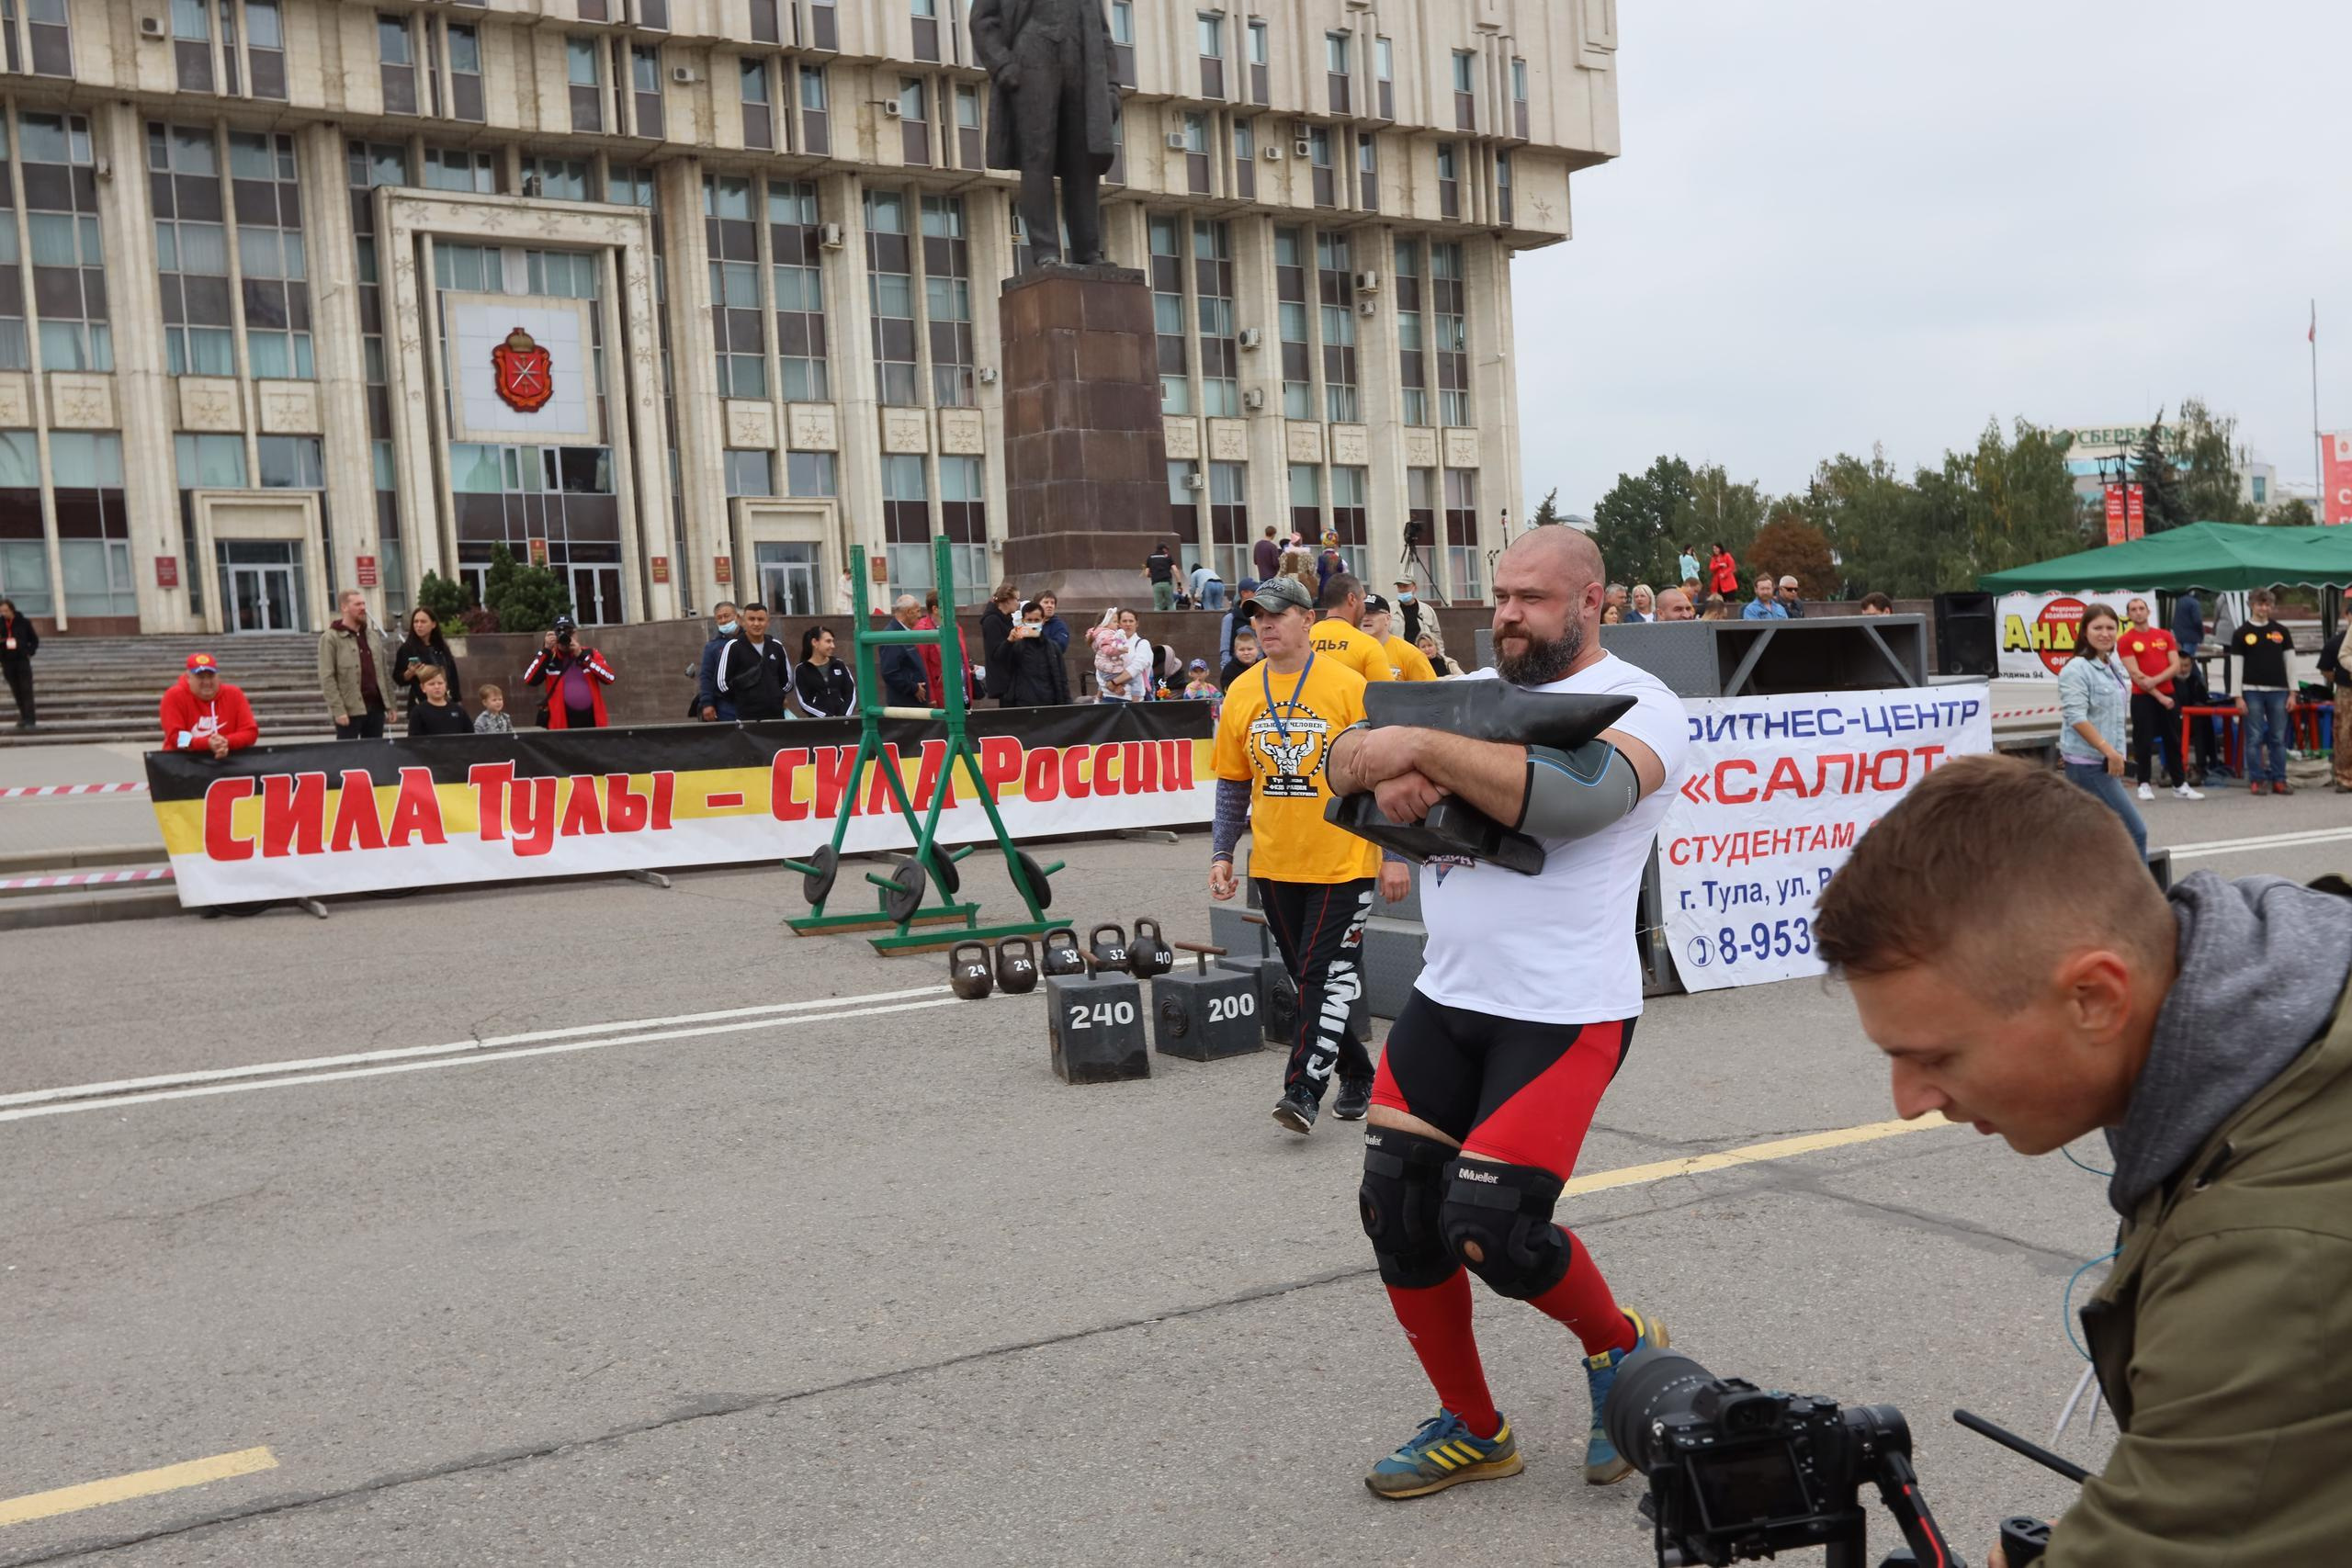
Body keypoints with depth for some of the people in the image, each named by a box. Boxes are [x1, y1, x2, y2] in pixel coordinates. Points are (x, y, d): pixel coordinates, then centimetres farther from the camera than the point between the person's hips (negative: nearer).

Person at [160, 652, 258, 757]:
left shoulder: (234, 694, 0)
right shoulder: (174, 696, -6)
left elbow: (250, 732, -3)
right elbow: (175, 738, -12)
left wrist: (226, 743, -20)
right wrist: (208, 744, -24)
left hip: (226, 760, 2)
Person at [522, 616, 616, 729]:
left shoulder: (590, 653, 7)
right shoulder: (548, 657, 5)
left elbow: (609, 677, -7)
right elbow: (529, 680, -10)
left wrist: (582, 655, -12)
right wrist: (546, 650, -13)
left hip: (593, 721, 2)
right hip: (563, 724, -2)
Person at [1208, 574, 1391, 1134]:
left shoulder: (1349, 687, -8)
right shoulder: (1241, 694, 5)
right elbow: (1232, 782, 13)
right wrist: (1221, 854, 7)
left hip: (1344, 861, -5)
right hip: (1274, 865, 5)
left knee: (1328, 974, -9)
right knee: (1308, 977, 11)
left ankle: (1304, 1089, -7)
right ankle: (1357, 1077, 26)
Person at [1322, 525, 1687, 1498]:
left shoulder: (1639, 705, -7)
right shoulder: (1472, 690, 11)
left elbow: (1569, 798, -28)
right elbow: (1343, 761, 3)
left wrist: (1419, 746, -27)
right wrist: (1385, 774, -20)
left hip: (1564, 1015, -6)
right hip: (1445, 999, 7)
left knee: (1490, 1230, -11)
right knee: (1398, 1215, 7)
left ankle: (1620, 1348, 22)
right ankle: (1470, 1429, 28)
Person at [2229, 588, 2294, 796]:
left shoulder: (2281, 631, 9)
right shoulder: (2241, 633, 3)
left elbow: (2289, 662, 9)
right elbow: (2237, 666, 0)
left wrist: (2293, 692, 2)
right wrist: (2238, 696, -6)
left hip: (2278, 691, 2)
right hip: (2253, 691, -2)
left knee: (2279, 739, 4)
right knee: (2255, 738, -1)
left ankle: (2279, 781, 9)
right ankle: (2256, 781, 4)